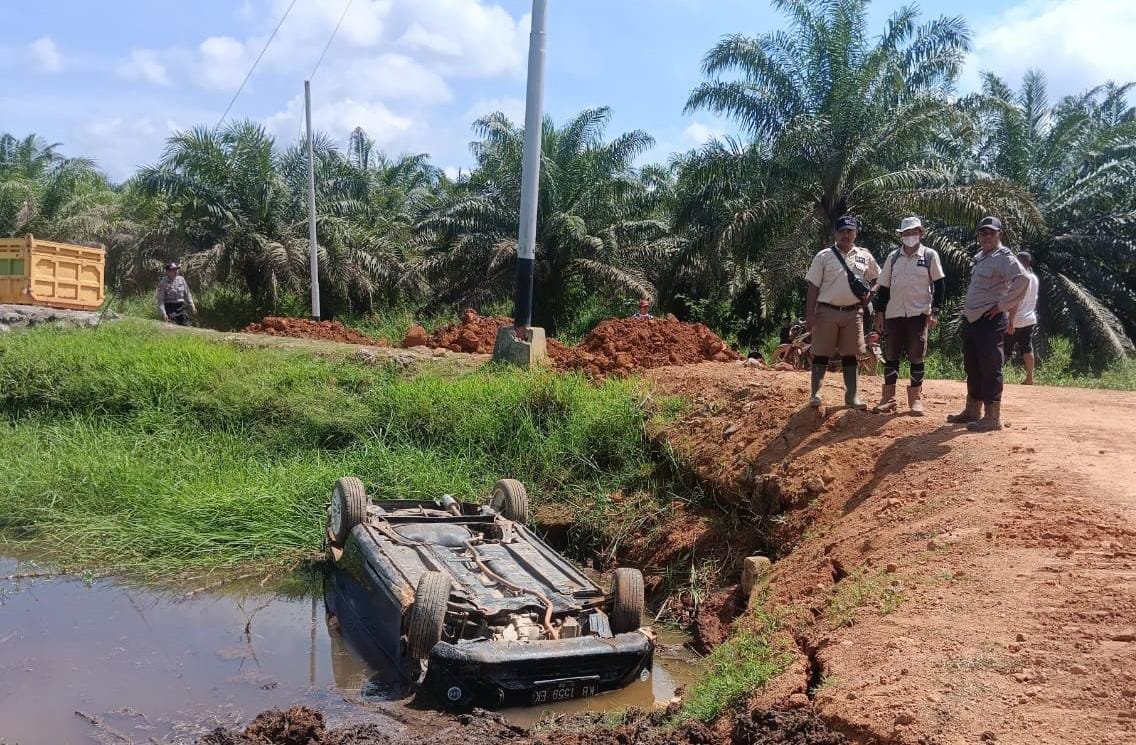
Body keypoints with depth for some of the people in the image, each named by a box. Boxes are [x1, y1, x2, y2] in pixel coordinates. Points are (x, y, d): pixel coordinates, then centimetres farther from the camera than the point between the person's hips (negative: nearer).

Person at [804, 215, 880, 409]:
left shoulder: (865, 256, 8)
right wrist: (810, 314, -9)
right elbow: (813, 286, -3)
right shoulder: (823, 256, -1)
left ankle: (851, 396, 11)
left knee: (851, 355, 6)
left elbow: (877, 280, 21)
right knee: (821, 354, 1)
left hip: (853, 312, 3)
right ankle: (815, 394, 7)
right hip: (827, 311, -3)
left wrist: (868, 296, 3)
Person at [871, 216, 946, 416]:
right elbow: (884, 286, 11)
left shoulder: (930, 255, 1)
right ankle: (889, 398, 11)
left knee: (917, 357, 1)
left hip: (919, 314, -3)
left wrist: (934, 312, -5)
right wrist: (879, 313, 6)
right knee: (891, 356, 4)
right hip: (894, 314, 3)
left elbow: (939, 284, 1)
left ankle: (916, 399, 10)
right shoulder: (893, 257, 9)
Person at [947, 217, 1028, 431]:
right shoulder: (980, 257, 17)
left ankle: (992, 417, -3)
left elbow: (1022, 280, -27)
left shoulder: (1003, 257, -12)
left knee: (990, 368, -7)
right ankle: (972, 411, 26)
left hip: (990, 320, -9)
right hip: (971, 318, 10)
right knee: (972, 367, 16)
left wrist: (1003, 305, -22)